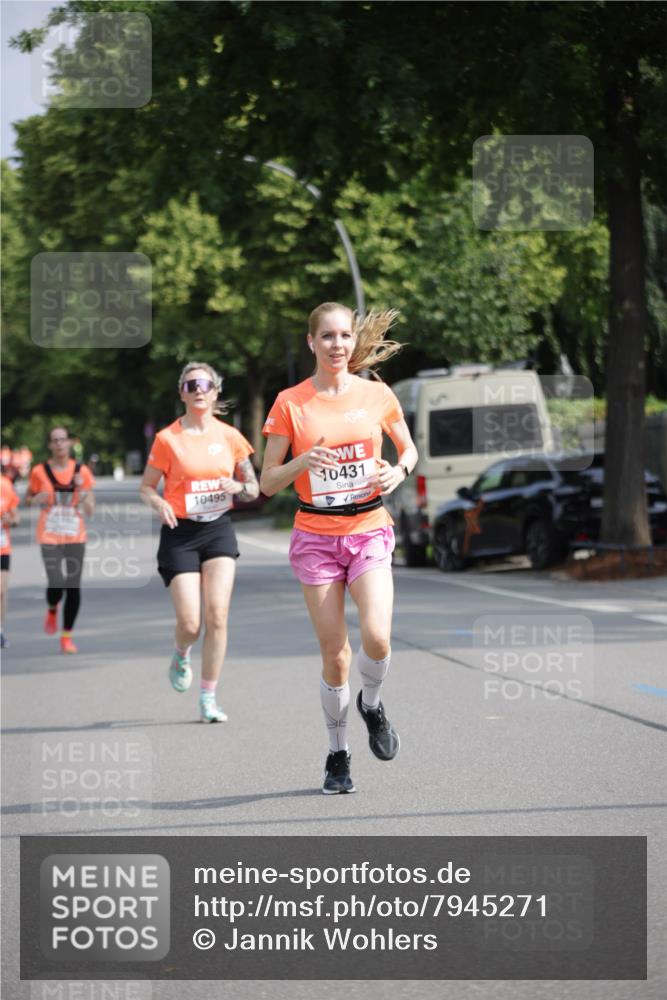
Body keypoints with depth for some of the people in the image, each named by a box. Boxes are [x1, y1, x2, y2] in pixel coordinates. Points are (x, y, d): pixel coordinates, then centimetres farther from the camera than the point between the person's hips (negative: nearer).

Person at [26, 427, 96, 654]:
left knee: (74, 587, -1)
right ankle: (52, 609, 19)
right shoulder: (40, 472, -1)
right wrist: (37, 500, -9)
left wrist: (82, 490, -13)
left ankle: (67, 635, 13)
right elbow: (28, 499, 13)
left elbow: (90, 511, 4)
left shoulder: (82, 471, 3)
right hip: (49, 537, -2)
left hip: (75, 537, 2)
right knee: (56, 583, -17)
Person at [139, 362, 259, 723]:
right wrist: (160, 504, -19)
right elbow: (146, 487, 3)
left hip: (218, 529, 2)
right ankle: (181, 656, 30)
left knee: (217, 615, -9)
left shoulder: (230, 436, 4)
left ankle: (208, 699, 1)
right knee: (190, 623, -8)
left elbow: (253, 488, 11)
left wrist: (238, 487, -11)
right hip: (180, 533, -2)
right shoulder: (167, 439, -4)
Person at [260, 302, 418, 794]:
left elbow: (409, 448, 18)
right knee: (335, 655, -2)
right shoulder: (290, 403, -2)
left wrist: (399, 471, -5)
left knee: (377, 638, -20)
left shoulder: (377, 394, 2)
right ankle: (338, 754, 18)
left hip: (369, 531, 1)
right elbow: (268, 483, 0)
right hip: (316, 536, 0)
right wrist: (303, 461, -19)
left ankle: (372, 704, 13)